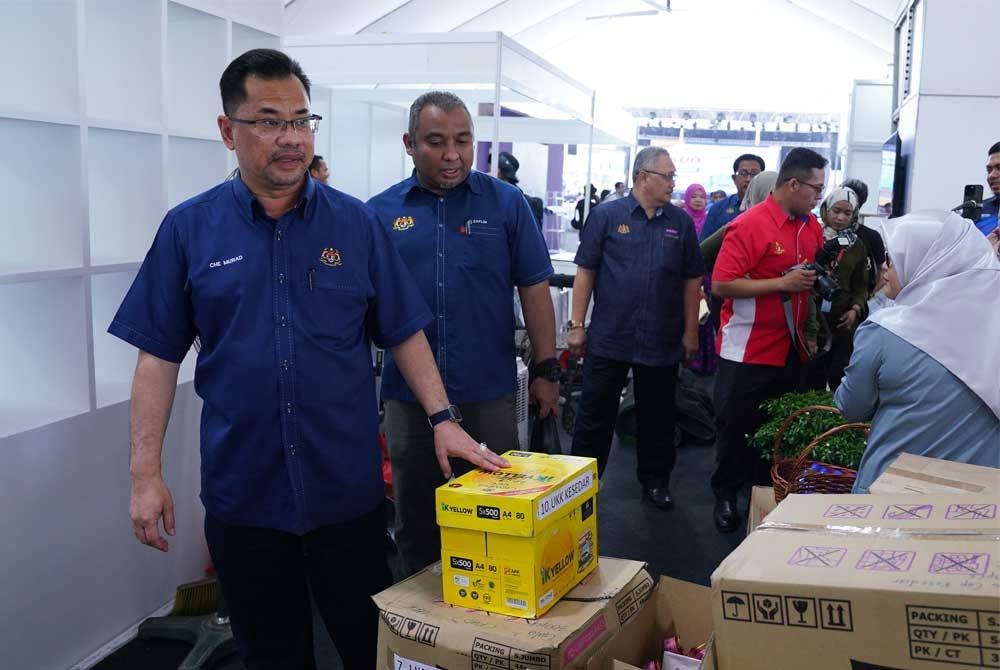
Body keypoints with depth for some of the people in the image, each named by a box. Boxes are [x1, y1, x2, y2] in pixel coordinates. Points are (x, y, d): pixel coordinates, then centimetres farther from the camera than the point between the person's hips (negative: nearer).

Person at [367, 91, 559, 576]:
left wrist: (545, 370, -1)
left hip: (489, 392, -1)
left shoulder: (505, 202, -1)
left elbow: (534, 289, 1)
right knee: (416, 520, 15)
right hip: (408, 394, 2)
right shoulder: (381, 211, 2)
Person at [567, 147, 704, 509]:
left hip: (663, 342, 2)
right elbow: (585, 272, 0)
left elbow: (691, 280, 9)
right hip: (608, 339, -2)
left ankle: (655, 482, 28)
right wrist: (577, 325, -4)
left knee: (658, 418, 13)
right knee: (594, 416, 5)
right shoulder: (607, 215, -1)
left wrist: (690, 331, 6)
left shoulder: (681, 222, 7)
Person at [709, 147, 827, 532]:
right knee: (737, 425, 5)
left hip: (791, 350, 6)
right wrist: (783, 283, -21)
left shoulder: (812, 227, 6)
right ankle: (726, 494, 23)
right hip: (747, 351, -6)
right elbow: (720, 285, -19)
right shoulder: (748, 226, -15)